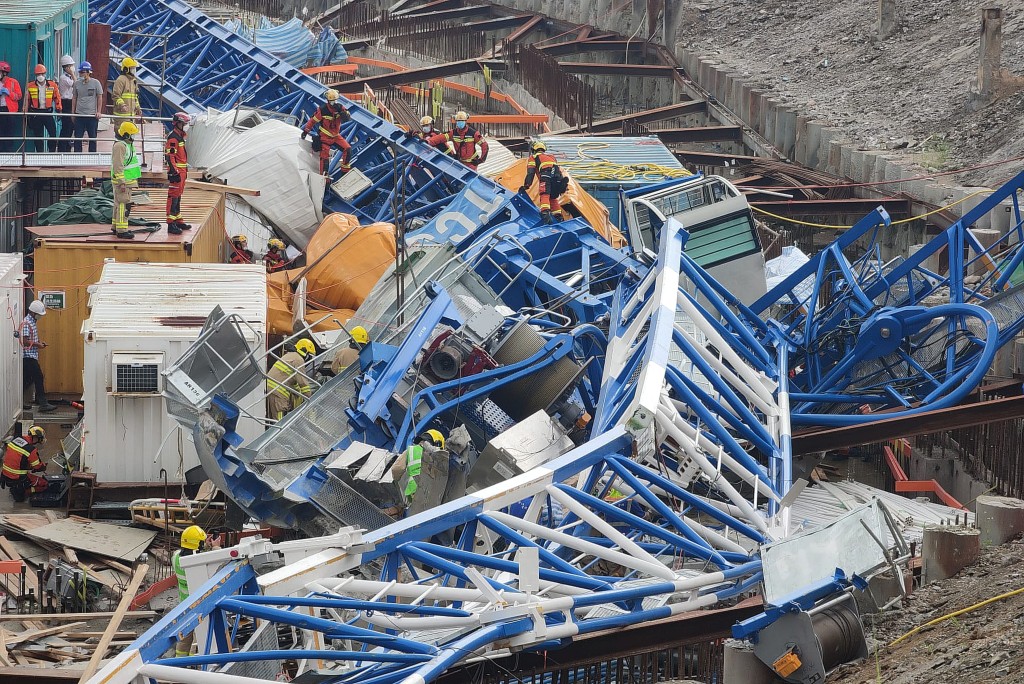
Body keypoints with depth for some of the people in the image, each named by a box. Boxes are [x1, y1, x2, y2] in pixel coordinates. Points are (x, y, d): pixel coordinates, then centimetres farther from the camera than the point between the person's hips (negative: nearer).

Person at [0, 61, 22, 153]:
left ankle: (10, 151, 3)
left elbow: (19, 96, -3)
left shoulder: (13, 82, 0)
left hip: (10, 110, -3)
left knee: (10, 133, -2)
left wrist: (8, 92, -16)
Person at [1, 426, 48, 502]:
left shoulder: (15, 439, 1)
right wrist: (44, 467, 16)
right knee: (45, 484, 0)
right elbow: (38, 467, -10)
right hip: (18, 480, -8)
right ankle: (20, 491, -6)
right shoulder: (31, 450, -20)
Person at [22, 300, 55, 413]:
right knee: (38, 377, -13)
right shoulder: (26, 323, -17)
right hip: (28, 356, -10)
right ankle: (43, 404, -15)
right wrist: (37, 344, -15)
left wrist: (39, 341, 12)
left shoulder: (33, 322, 16)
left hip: (32, 356, 10)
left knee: (28, 380, 14)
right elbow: (24, 341, -22)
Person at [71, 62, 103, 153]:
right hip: (79, 115, 2)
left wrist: (99, 112, -4)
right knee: (77, 137, 1)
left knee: (92, 138, 6)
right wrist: (73, 112, 9)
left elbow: (100, 98, 2)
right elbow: (74, 98, 12)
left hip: (92, 114, -2)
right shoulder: (77, 83, 5)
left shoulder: (95, 83, -3)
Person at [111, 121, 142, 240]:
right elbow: (118, 166, -23)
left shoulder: (127, 144, 15)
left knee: (119, 203, 17)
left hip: (128, 180, 11)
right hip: (122, 181, -11)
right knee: (124, 204, -11)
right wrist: (122, 183, -24)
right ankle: (121, 230, -12)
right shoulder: (119, 146, -19)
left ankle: (116, 226, 26)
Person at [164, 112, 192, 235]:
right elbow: (170, 156, -21)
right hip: (175, 171, -10)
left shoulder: (181, 136, 16)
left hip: (181, 170, 10)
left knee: (178, 196, 17)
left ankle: (178, 220, 26)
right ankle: (171, 224, -11)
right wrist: (174, 172, -25)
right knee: (173, 197, -10)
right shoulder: (173, 137, -16)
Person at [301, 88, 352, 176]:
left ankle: (345, 171, 3)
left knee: (348, 149, -11)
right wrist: (305, 131, -5)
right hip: (325, 137, -4)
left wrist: (341, 111, -31)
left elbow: (348, 118, -14)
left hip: (336, 136, 4)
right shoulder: (322, 110, -17)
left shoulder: (340, 108, -5)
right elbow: (313, 120, -8)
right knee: (324, 157, -10)